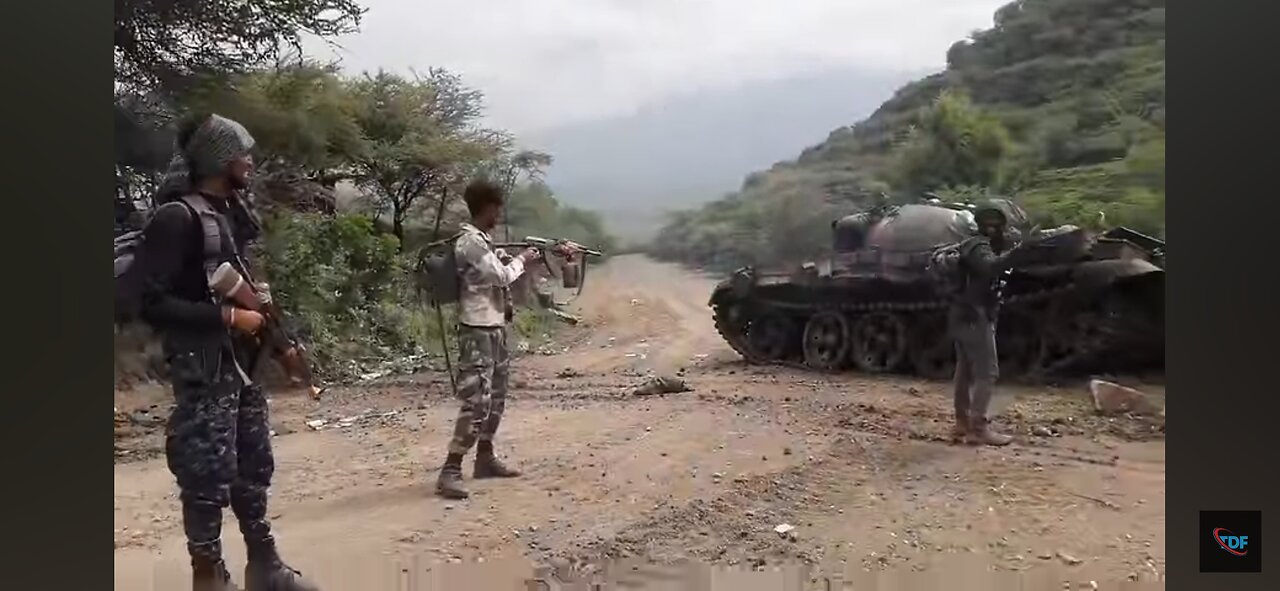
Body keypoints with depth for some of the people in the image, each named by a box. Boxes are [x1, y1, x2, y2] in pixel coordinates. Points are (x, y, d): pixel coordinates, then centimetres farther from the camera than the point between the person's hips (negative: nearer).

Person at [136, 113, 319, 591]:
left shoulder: (227, 214, 12)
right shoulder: (176, 217, -15)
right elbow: (153, 304, -20)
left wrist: (257, 305, 7)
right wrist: (228, 316, -19)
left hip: (243, 363, 9)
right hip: (204, 371, -9)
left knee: (254, 467, 15)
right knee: (209, 479, -1)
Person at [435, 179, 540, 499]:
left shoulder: (484, 241, 13)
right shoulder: (471, 242, -17)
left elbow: (499, 269, 22)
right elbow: (502, 276, -20)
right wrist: (521, 260, -3)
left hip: (494, 328, 10)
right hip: (478, 332, -10)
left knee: (496, 397, 17)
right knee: (476, 403, -14)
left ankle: (485, 459, 28)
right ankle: (450, 471, -12)